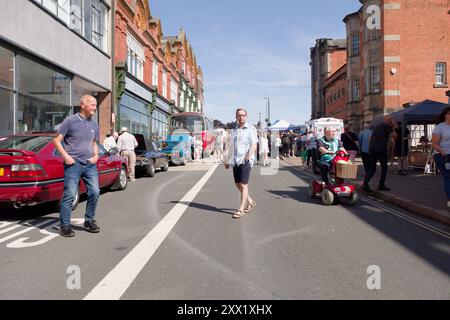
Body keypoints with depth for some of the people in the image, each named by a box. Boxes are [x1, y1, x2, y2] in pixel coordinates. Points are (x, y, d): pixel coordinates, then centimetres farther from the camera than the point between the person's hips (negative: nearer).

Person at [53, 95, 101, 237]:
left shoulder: (94, 124, 12)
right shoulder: (70, 121, -4)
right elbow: (57, 140, -2)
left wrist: (96, 155, 6)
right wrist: (66, 156, -12)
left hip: (90, 164, 5)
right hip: (73, 164, -5)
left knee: (94, 192, 4)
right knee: (70, 195, -4)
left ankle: (89, 221, 21)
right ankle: (65, 225, 7)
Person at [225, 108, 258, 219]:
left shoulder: (250, 129, -1)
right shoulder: (234, 130, 18)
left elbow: (254, 145, -10)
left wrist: (249, 155, -28)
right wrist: (227, 160, 21)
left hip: (245, 161, -7)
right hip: (235, 161, 7)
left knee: (243, 185, -7)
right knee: (238, 184, 10)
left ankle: (241, 209, -2)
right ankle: (250, 202, 30)